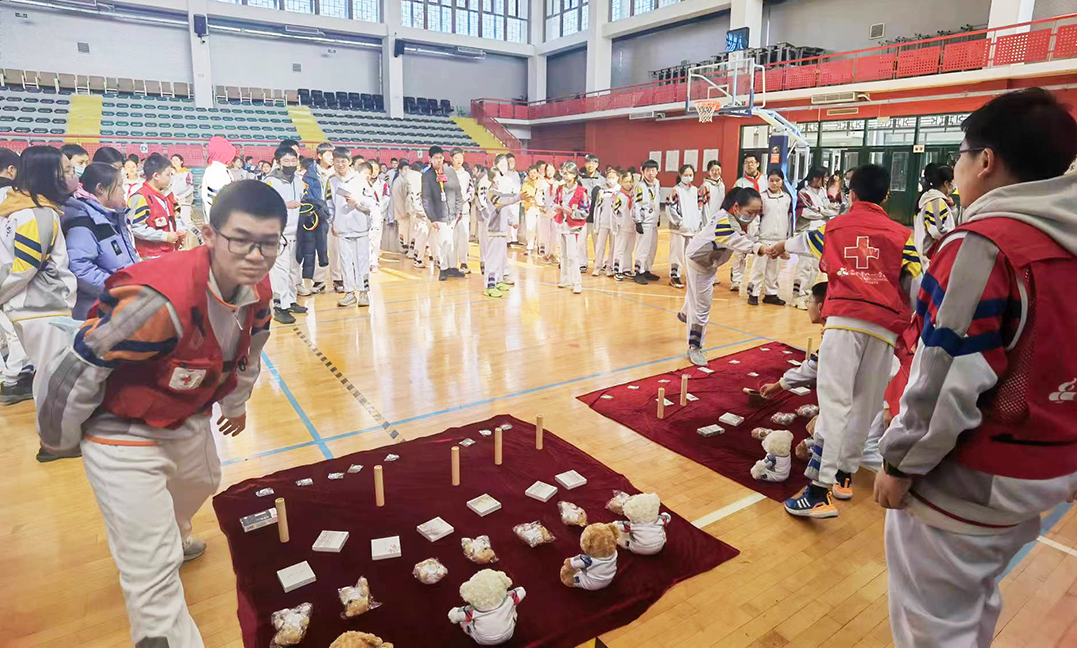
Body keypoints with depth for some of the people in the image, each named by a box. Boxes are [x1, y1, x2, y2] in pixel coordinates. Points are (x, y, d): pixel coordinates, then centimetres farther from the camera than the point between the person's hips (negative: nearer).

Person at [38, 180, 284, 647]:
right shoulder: (160, 297, -37)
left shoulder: (257, 290, -12)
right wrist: (61, 439, -9)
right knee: (154, 575, -6)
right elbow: (79, 365, -26)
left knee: (201, 485, 35)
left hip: (189, 420, 8)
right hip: (122, 435, -8)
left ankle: (174, 541, 68)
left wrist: (235, 402, 22)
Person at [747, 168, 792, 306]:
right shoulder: (762, 196, -4)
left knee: (773, 267, 10)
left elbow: (790, 217, 14)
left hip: (780, 238, 4)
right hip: (764, 237, -4)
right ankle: (753, 293, 6)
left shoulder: (787, 197, 8)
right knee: (759, 266, -1)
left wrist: (789, 236, 14)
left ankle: (771, 293, 18)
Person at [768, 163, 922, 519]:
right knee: (865, 403, 13)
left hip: (844, 317, -1)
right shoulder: (900, 234, 14)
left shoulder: (834, 226, 18)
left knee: (834, 399, -9)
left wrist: (782, 246, 62)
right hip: (885, 324, 1)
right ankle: (844, 473, 26)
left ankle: (820, 491, -16)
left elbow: (805, 240, 40)